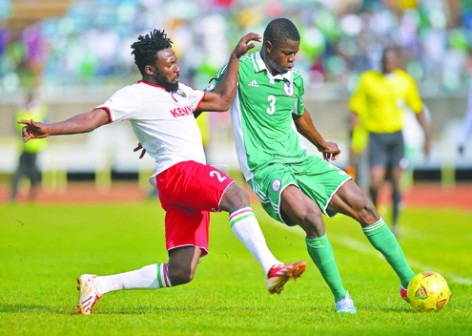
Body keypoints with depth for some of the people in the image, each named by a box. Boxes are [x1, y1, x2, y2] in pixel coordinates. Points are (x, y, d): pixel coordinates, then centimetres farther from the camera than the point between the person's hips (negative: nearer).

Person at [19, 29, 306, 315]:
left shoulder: (179, 92, 26)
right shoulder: (136, 95, 0)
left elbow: (222, 101, 29)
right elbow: (95, 118, -10)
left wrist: (236, 56, 25)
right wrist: (49, 129, -24)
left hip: (194, 181, 9)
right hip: (177, 171, -9)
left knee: (181, 273, 2)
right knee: (237, 195, -32)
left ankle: (97, 285, 12)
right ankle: (272, 269, -46)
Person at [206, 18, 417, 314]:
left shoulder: (295, 79, 11)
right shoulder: (241, 70, -7)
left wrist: (322, 144, 43)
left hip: (301, 160, 7)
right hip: (266, 168, -6)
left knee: (363, 206, -3)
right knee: (312, 217, -30)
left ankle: (409, 281, 7)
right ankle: (341, 298, -14)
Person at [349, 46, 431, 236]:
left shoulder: (405, 81, 2)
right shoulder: (368, 79, -4)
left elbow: (418, 110, 13)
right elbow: (356, 109, 0)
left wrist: (427, 136, 11)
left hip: (396, 135, 2)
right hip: (376, 136, -2)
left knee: (396, 181, 0)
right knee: (376, 182, -12)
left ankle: (394, 225, 12)